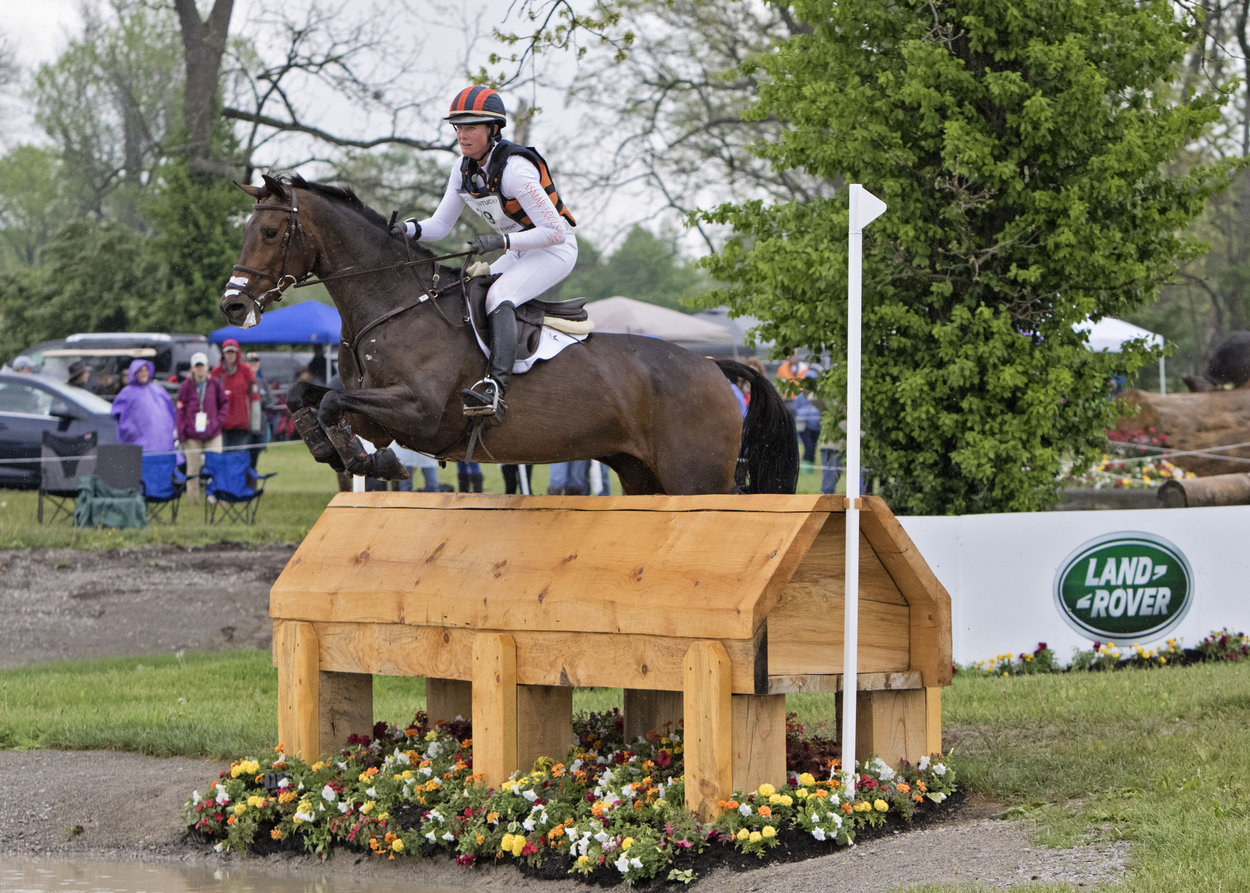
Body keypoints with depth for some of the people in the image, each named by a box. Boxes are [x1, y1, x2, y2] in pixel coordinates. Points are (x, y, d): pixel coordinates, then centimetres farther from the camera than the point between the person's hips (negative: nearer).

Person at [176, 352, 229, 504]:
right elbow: (180, 410, 3)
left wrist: (218, 421, -2)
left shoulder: (215, 384, 5)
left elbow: (224, 404, 13)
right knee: (193, 468, 1)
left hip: (213, 434, 1)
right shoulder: (186, 386, 2)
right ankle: (193, 499, 6)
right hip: (192, 435, -1)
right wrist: (181, 435, -2)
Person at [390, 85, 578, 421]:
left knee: (498, 296, -31)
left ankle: (496, 388, -47)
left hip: (556, 250, -9)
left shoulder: (514, 169, -26)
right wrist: (408, 229, -18)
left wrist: (501, 241, -33)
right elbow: (440, 225, 3)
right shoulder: (464, 169, -1)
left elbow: (554, 231, -26)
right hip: (518, 252, 9)